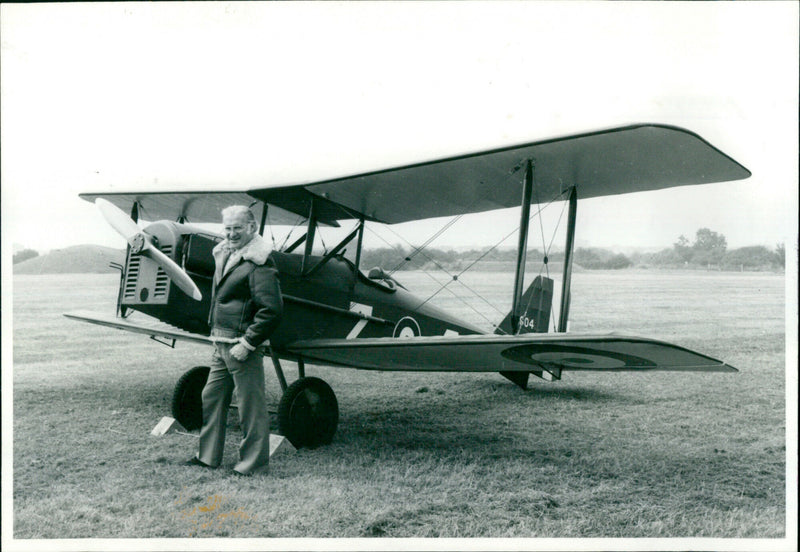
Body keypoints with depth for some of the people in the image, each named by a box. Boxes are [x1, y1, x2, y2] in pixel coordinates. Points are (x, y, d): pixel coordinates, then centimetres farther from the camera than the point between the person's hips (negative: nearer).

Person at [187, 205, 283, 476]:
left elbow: (271, 310, -21)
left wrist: (247, 343, -20)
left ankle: (253, 464, 12)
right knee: (211, 397, 18)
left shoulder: (259, 264, -16)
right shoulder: (224, 255, 12)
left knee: (251, 406, 0)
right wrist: (216, 333, 19)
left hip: (243, 347, -10)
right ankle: (208, 456, 33)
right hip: (221, 345, 10)